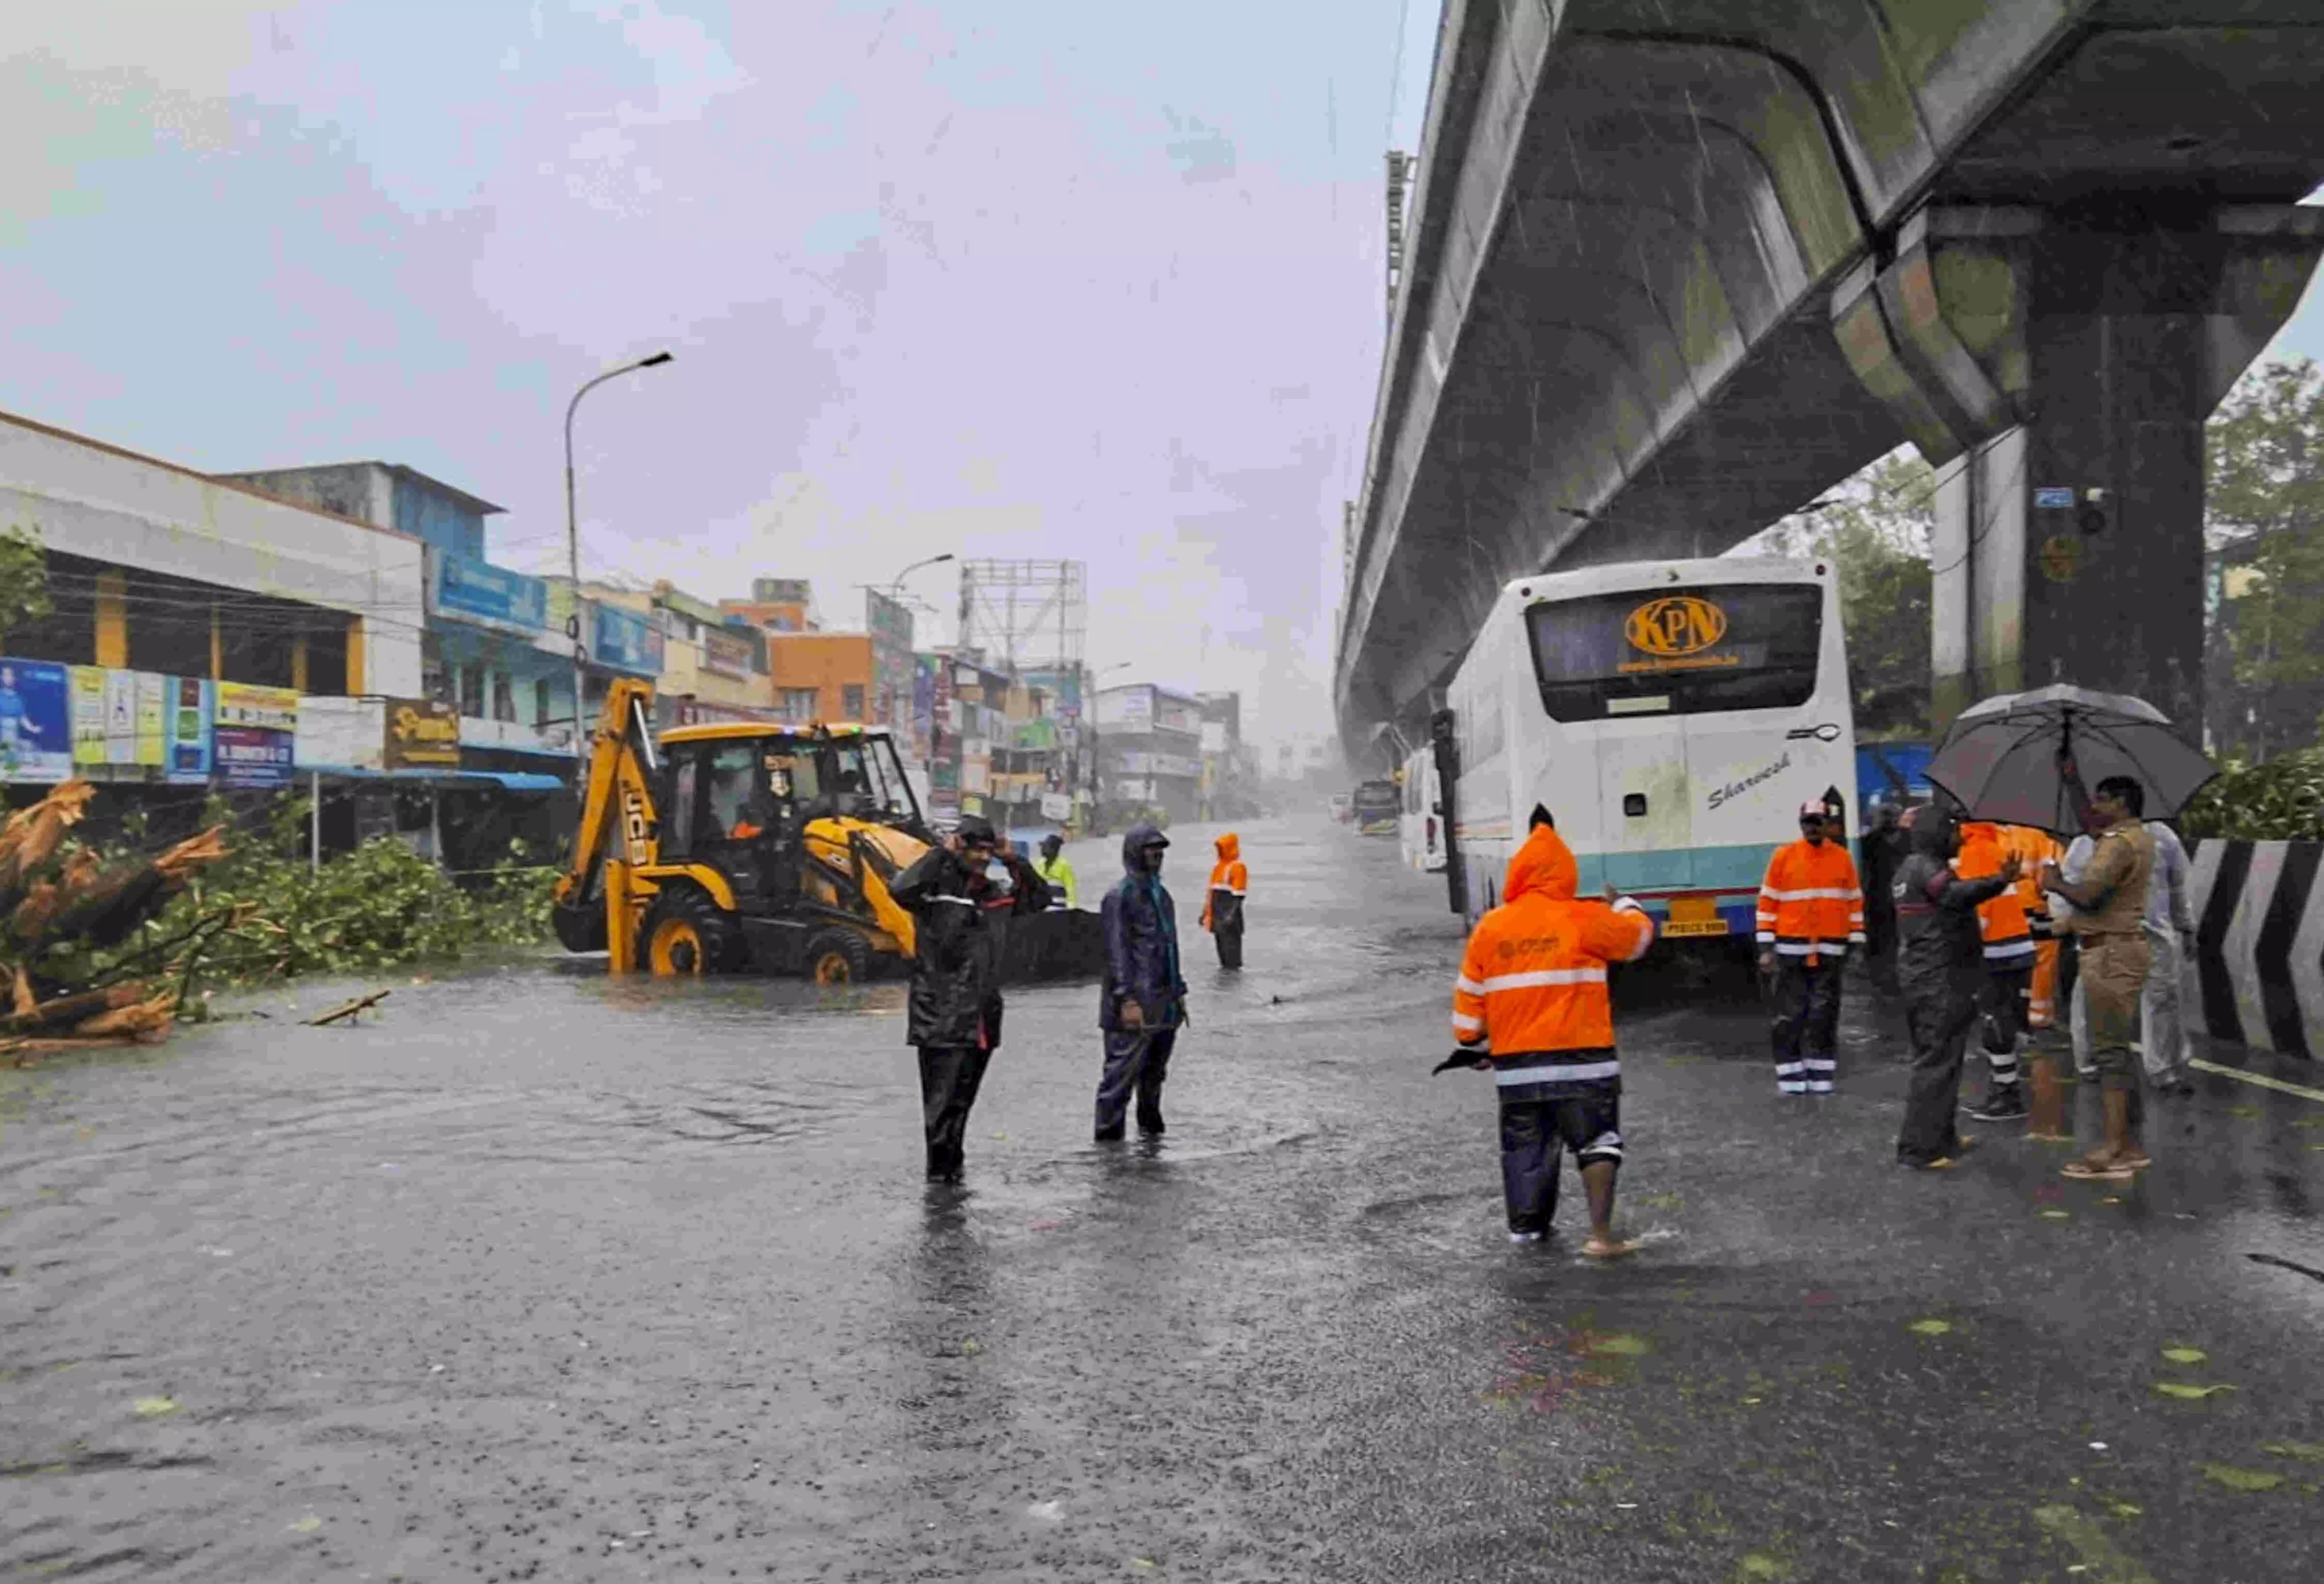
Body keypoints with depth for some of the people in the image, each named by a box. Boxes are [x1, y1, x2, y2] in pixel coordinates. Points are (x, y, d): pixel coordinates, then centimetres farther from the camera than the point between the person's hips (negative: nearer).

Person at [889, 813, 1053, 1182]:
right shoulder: (936, 889, -6)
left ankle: (952, 1165, 23)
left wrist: (1014, 861, 11)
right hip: (941, 1021, -6)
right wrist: (941, 853, -18)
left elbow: (1039, 898, 24)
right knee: (942, 1099, -5)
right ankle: (940, 1168, 2)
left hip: (982, 1020, 6)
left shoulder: (993, 895, 13)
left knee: (962, 1099, 14)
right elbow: (901, 890, -27)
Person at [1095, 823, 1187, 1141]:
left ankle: (1151, 1128, 28)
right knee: (1122, 1073, -6)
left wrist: (1179, 991, 20)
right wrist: (1127, 999, -20)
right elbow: (1117, 951, -14)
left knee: (1155, 1073, 17)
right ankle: (1108, 1136, -2)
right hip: (1136, 1005, -8)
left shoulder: (1162, 894, 18)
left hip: (1165, 1006, 8)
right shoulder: (1120, 897, -9)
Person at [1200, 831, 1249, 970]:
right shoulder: (1217, 867, 17)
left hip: (1229, 917, -9)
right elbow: (1211, 892, 23)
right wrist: (1205, 912, 20)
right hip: (1217, 917, 9)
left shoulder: (1238, 867, -10)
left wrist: (1232, 915, -23)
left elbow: (1238, 896, -16)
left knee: (1231, 945, -9)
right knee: (1221, 946, 14)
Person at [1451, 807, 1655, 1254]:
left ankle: (1525, 1227, 29)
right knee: (1597, 1142, 5)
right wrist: (1622, 906, 30)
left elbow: (1469, 998, 6)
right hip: (1581, 1059, -3)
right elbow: (1640, 935, 9)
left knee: (1525, 1146, 17)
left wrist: (1476, 1046, 20)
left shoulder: (1489, 928, 2)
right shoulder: (1585, 920, -8)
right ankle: (1601, 1235, -3)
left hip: (1515, 1064, 4)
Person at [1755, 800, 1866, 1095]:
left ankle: (1820, 1074, 15)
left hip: (1830, 950, 2)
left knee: (1825, 1014, 6)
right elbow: (1768, 902, 1)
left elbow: (1854, 901, 11)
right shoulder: (1783, 856, 0)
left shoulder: (1843, 857, 6)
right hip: (1791, 949, -2)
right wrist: (1766, 947, -4)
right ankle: (1790, 1075, 7)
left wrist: (1856, 943, 6)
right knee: (1789, 1014, 0)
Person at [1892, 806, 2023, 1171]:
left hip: (1923, 977, 11)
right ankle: (1918, 1149, -10)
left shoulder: (1910, 869, 18)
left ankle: (1940, 1138, 29)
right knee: (1937, 1062, -9)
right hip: (1939, 980, -11)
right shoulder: (1927, 868, -16)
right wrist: (1999, 881, -49)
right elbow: (1957, 894, -37)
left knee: (1935, 1059, 19)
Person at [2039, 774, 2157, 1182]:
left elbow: (2087, 895, -26)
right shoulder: (2137, 838, 15)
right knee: (2118, 1048, 14)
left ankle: (2115, 1149, -10)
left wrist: (2055, 883, -7)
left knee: (2109, 1048, -10)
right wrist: (2070, 779, 36)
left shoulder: (2120, 844, -16)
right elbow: (2091, 824, 33)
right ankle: (2130, 1146, 19)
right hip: (2121, 951, 10)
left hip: (2111, 953, -10)